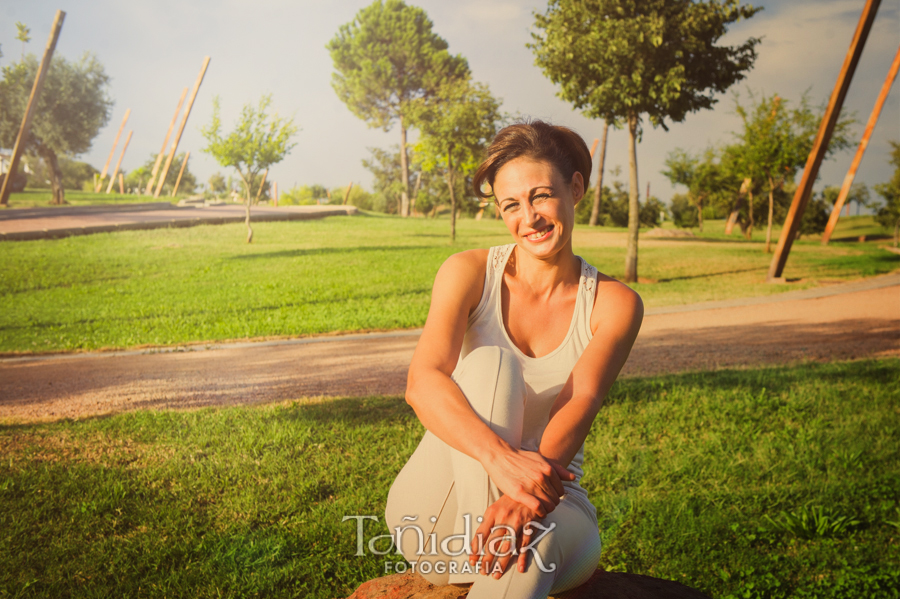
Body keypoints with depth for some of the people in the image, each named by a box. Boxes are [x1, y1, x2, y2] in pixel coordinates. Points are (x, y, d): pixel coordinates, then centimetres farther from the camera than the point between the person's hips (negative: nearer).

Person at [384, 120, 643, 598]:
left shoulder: (614, 304, -2)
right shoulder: (469, 273, -4)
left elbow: (579, 403, -19)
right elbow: (422, 382, -21)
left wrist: (526, 498, -39)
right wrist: (500, 457, -40)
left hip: (551, 509, 0)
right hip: (441, 515, 0)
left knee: (534, 542, -38)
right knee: (489, 363, -27)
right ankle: (489, 554, -37)